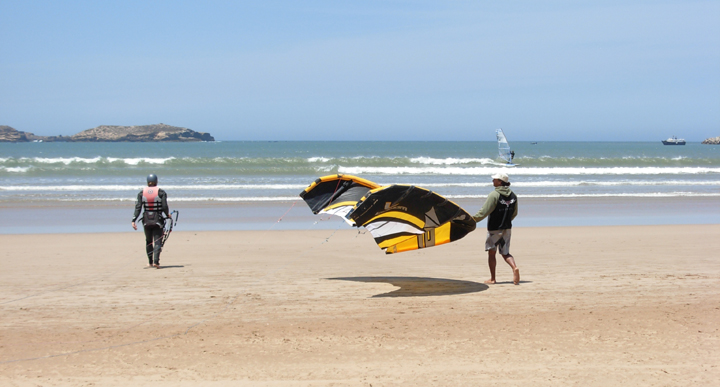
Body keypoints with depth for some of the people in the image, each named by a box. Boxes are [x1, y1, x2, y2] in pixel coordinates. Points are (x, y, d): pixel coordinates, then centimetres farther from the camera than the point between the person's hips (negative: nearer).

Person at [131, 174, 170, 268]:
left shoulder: (142, 193, 3)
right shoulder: (161, 192, -4)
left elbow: (138, 207, -4)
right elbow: (165, 207, -9)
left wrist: (133, 220, -5)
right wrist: (168, 215, 11)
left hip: (146, 221, 3)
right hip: (158, 220, -2)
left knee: (148, 241, 18)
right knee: (158, 241, -1)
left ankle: (150, 262, 24)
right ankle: (156, 261, -20)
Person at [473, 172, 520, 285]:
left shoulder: (494, 195, -16)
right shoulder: (513, 196, 5)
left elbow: (484, 211, -18)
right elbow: (514, 213, 15)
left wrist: (473, 219, -8)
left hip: (494, 229, -6)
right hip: (507, 228, 6)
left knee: (491, 253, 7)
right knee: (505, 253, 13)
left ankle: (492, 279, 9)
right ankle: (514, 268, -15)